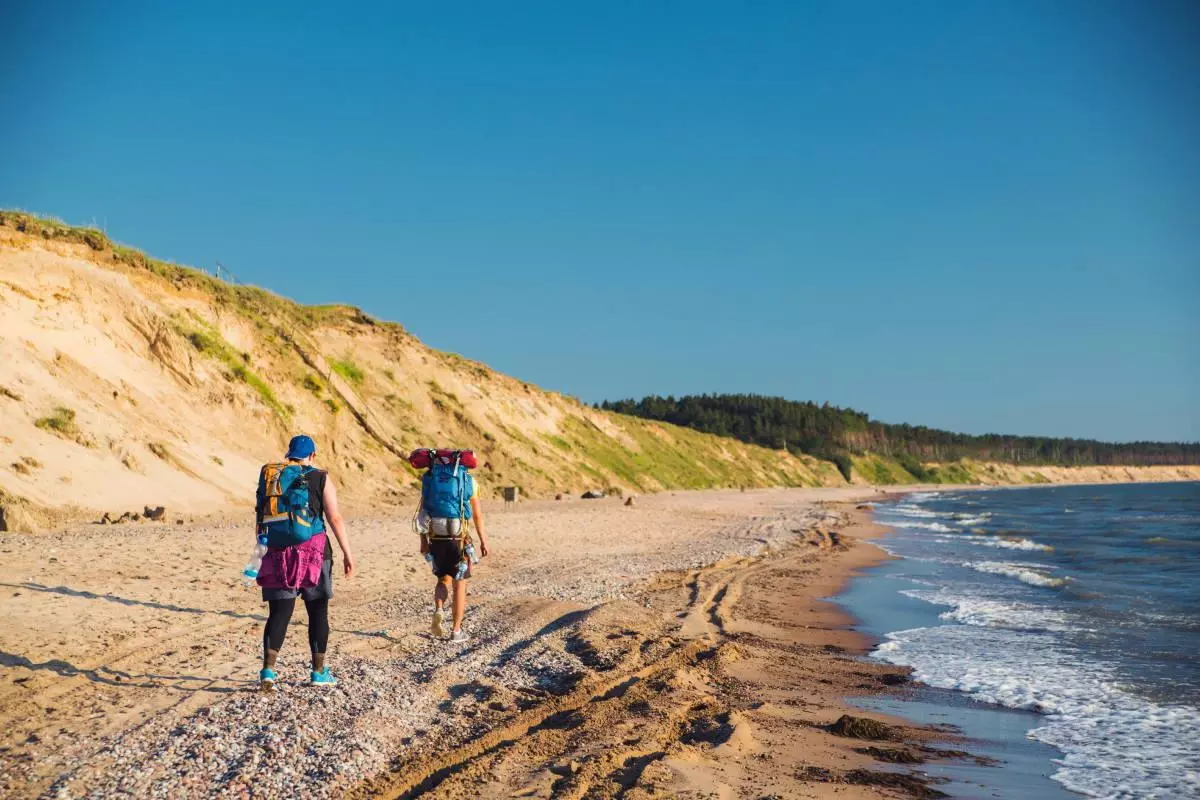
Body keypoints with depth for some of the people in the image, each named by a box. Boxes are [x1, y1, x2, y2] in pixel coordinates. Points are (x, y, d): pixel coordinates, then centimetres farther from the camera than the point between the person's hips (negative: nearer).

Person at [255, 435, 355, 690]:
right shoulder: (321, 479, -1)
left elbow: (263, 518, 10)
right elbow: (335, 519, -7)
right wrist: (347, 554, -4)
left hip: (280, 553, 2)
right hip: (314, 550, -2)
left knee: (279, 613, 3)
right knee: (318, 612, 9)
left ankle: (268, 669, -11)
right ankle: (319, 671, 15)